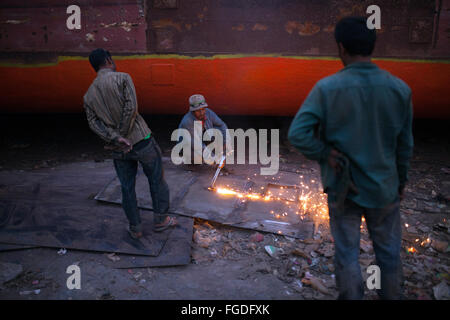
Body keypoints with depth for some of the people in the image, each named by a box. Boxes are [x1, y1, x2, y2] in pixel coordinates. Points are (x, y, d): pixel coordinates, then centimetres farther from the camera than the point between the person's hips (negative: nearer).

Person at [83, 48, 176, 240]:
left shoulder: (88, 95, 8)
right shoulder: (122, 78, -6)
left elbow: (93, 123, -4)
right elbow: (131, 107, -17)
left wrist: (116, 139, -15)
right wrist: (122, 134, -10)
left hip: (119, 150, 5)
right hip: (141, 141, -4)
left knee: (127, 188, 15)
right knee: (156, 180, 13)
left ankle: (135, 228, 24)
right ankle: (160, 220, 24)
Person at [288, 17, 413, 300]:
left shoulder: (327, 88, -15)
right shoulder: (400, 89, -7)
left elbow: (297, 134, -23)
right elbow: (405, 145, 1)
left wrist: (326, 154, -9)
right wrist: (401, 181, 14)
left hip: (343, 187, -2)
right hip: (385, 188, 2)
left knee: (347, 254, 14)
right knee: (389, 253, 19)